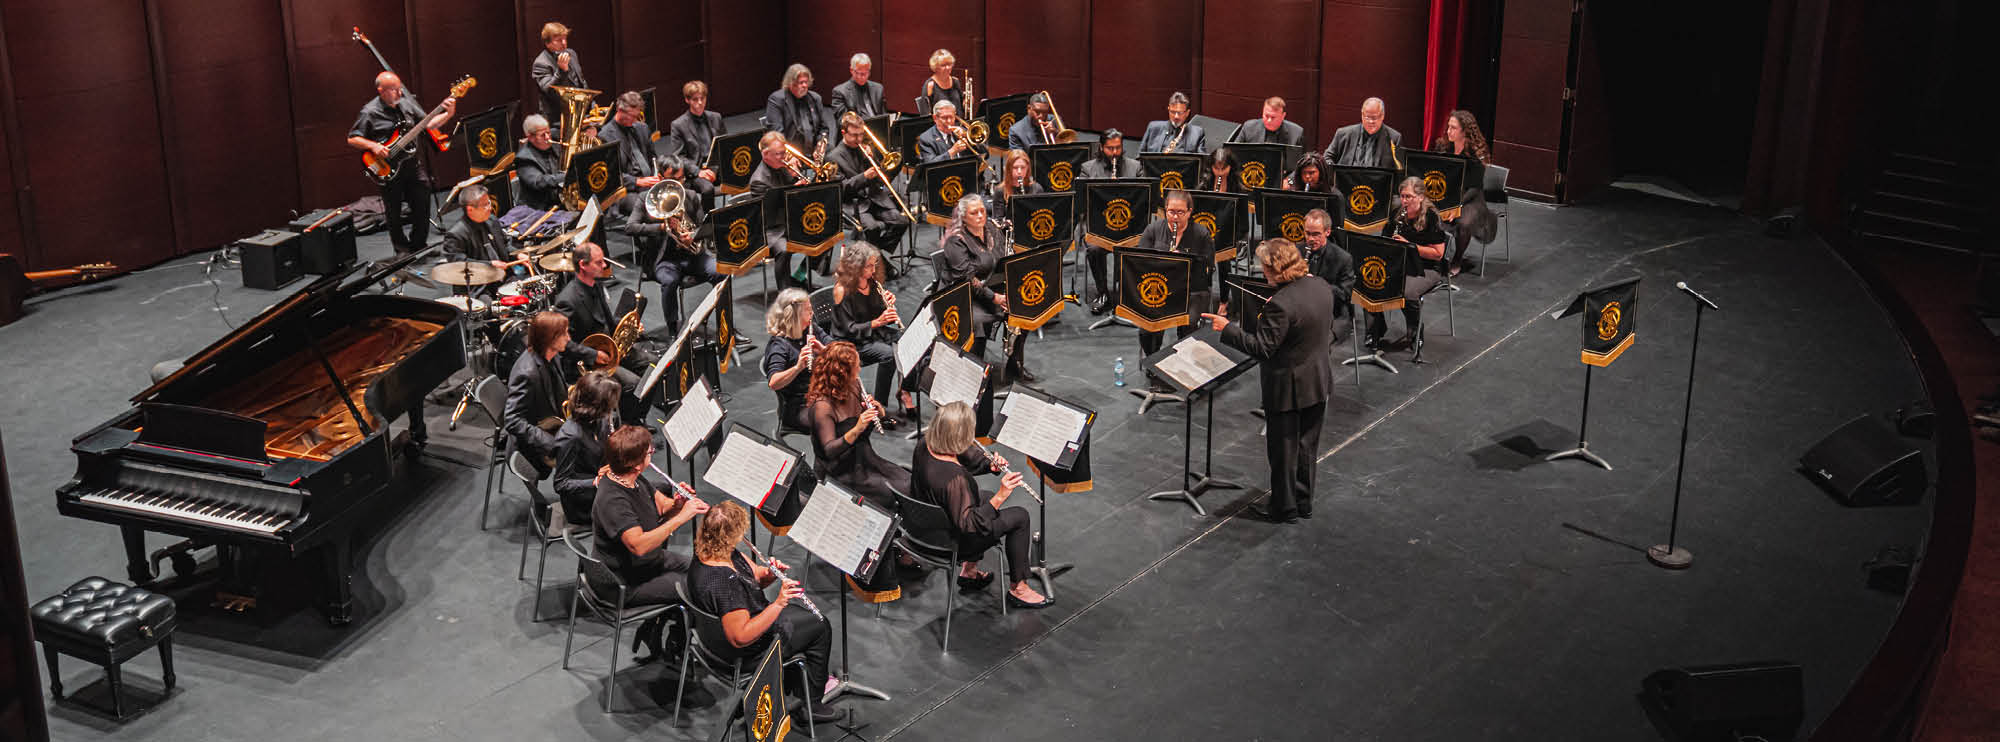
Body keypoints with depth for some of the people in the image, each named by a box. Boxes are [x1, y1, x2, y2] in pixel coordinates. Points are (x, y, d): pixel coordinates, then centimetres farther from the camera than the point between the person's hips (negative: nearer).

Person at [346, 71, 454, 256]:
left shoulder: (406, 102, 6)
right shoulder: (369, 112, -9)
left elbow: (428, 124, 9)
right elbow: (352, 139, -4)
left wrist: (448, 114, -6)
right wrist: (373, 146, -19)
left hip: (413, 163, 4)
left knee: (423, 204, 4)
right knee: (394, 214, 4)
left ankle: (418, 246, 21)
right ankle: (403, 251, 20)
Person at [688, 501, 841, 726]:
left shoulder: (705, 555, -11)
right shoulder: (723, 581, -40)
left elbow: (756, 577, 1)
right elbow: (740, 637, -37)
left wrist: (770, 573, -21)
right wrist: (778, 604, -41)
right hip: (747, 650, -9)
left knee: (805, 614, 26)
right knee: (819, 627, 9)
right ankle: (808, 705, 22)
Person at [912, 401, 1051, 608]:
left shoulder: (924, 448, -13)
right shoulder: (953, 478, -39)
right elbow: (968, 524, -34)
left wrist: (989, 465, -9)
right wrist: (1000, 496, -38)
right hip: (950, 542, -8)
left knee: (988, 499, 30)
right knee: (1019, 516, 4)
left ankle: (969, 570, 35)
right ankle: (1018, 589, 17)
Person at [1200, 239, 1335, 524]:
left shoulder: (1280, 305, -29)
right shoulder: (1321, 288, -3)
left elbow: (1262, 348, -26)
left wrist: (1227, 328, -18)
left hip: (1288, 388, -8)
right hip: (1319, 382, 8)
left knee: (1284, 450, 10)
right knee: (1307, 445, 21)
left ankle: (1285, 508, 24)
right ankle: (1303, 502, 34)